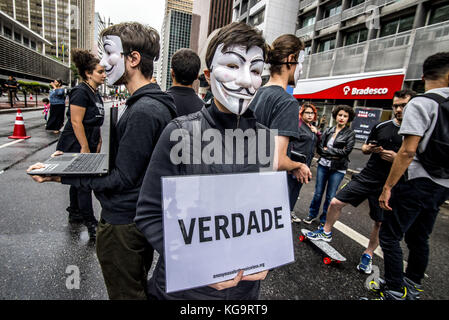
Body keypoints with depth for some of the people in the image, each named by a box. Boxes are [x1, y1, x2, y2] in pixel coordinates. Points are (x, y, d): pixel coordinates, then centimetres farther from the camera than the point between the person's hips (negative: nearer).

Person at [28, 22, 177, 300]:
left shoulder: (143, 111, -25)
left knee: (126, 294, 15)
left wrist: (60, 175, -17)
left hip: (123, 225, -9)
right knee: (139, 288, 29)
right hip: (143, 218, 9)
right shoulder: (154, 102, 7)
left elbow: (122, 178, -23)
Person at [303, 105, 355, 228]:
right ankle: (312, 214, 29)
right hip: (323, 165, 2)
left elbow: (346, 151, -13)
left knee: (330, 196, 5)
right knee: (318, 193, 10)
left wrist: (327, 150, -10)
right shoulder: (328, 131, 6)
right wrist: (334, 154, -11)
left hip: (338, 169, -2)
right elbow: (319, 147, 0)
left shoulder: (350, 134, -2)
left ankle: (324, 221, 21)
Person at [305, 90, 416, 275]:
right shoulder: (381, 126, 5)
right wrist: (369, 148, -7)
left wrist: (397, 158, -18)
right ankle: (326, 233, 23)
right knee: (336, 202, 0)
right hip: (366, 177, 3)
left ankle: (368, 255, 30)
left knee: (380, 223, 8)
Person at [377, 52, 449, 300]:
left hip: (416, 182, -7)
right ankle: (413, 286, 34)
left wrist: (388, 187, -17)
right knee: (419, 238, 19)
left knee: (389, 236, 2)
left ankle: (395, 291, 10)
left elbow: (408, 151, -21)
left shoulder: (420, 103, -12)